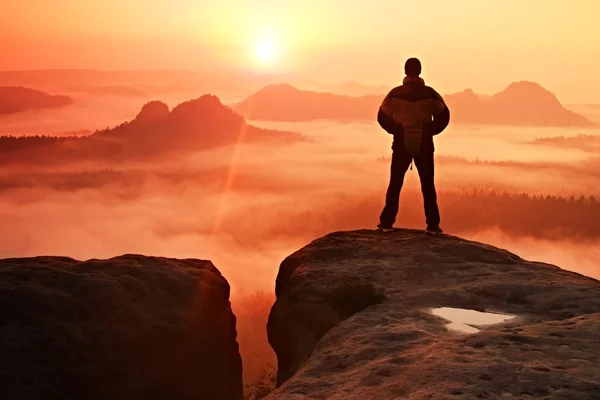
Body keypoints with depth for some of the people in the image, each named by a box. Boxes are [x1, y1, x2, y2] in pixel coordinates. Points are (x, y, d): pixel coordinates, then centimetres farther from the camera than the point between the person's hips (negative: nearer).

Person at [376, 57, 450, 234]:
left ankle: (387, 222, 5)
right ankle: (433, 225, 5)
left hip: (401, 144, 0)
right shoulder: (430, 93, -3)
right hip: (424, 145, 0)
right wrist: (430, 131, 9)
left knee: (395, 184, 8)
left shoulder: (395, 93, -4)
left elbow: (382, 116, -2)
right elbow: (443, 116, -2)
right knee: (428, 185, 7)